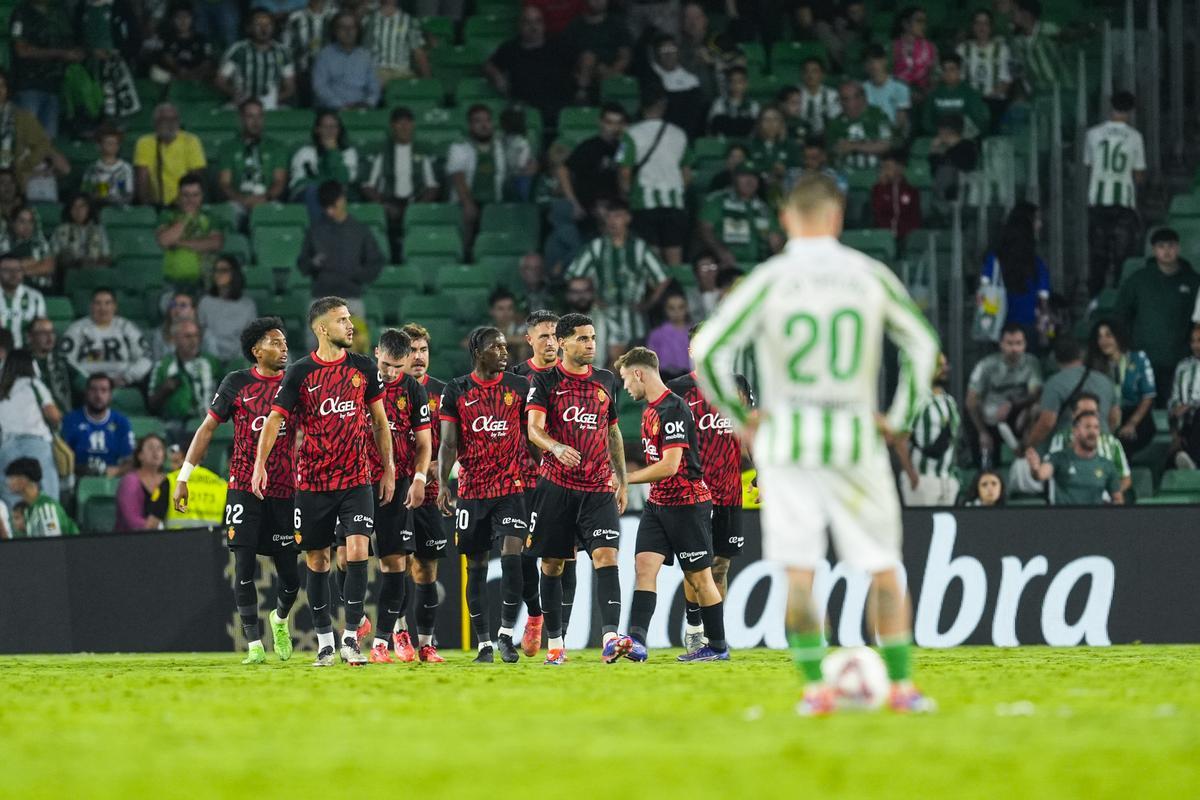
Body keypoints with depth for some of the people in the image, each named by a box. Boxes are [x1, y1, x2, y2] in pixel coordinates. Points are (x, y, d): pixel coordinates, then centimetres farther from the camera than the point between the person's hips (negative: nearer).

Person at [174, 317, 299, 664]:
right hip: (244, 489, -1)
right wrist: (183, 477, 2)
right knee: (244, 567, -9)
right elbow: (208, 428, 6)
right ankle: (254, 644, 0)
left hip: (284, 491, 1)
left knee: (290, 576, 2)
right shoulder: (237, 383, 1)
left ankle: (280, 619, 34)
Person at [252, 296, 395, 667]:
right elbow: (275, 418, -5)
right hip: (313, 481, -1)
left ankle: (351, 636, -8)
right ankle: (324, 639, 18)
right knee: (317, 561, 6)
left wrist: (388, 469, 10)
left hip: (356, 479, 1)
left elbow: (379, 420, 12)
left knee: (357, 551, -14)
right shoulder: (300, 372, -4)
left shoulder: (363, 368, 4)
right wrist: (260, 463, -18)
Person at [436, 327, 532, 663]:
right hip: (472, 491, 1)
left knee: (512, 555, -16)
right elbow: (448, 443, 1)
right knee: (476, 567, 4)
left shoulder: (519, 387, 4)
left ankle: (506, 634, -7)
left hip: (511, 487, -1)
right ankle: (484, 643, 11)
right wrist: (443, 483, -11)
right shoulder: (457, 391, 3)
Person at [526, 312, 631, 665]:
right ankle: (554, 642, 16)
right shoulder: (545, 381, 0)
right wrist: (556, 447, -33)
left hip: (599, 488, 2)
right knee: (552, 563, 4)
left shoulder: (606, 381, 12)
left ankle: (610, 639, -25)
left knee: (606, 556, -14)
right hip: (557, 485, -2)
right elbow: (534, 428, -12)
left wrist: (622, 479, 19)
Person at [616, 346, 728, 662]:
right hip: (658, 503, 8)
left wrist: (626, 478, -14)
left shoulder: (673, 408, -18)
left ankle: (718, 646, 14)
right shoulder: (650, 410, 12)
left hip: (687, 503, -8)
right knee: (644, 565, -8)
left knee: (698, 576, 2)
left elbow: (670, 465, -22)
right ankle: (636, 641, -19)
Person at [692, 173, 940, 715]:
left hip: (786, 440, -1)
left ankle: (814, 687, -2)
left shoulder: (768, 282, -5)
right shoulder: (870, 276, 1)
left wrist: (740, 416, 2)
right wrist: (899, 419, 13)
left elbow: (706, 351, -9)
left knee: (798, 569, 3)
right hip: (857, 440, 1)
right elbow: (922, 342, 7)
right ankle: (902, 686, 8)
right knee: (884, 567, 9)